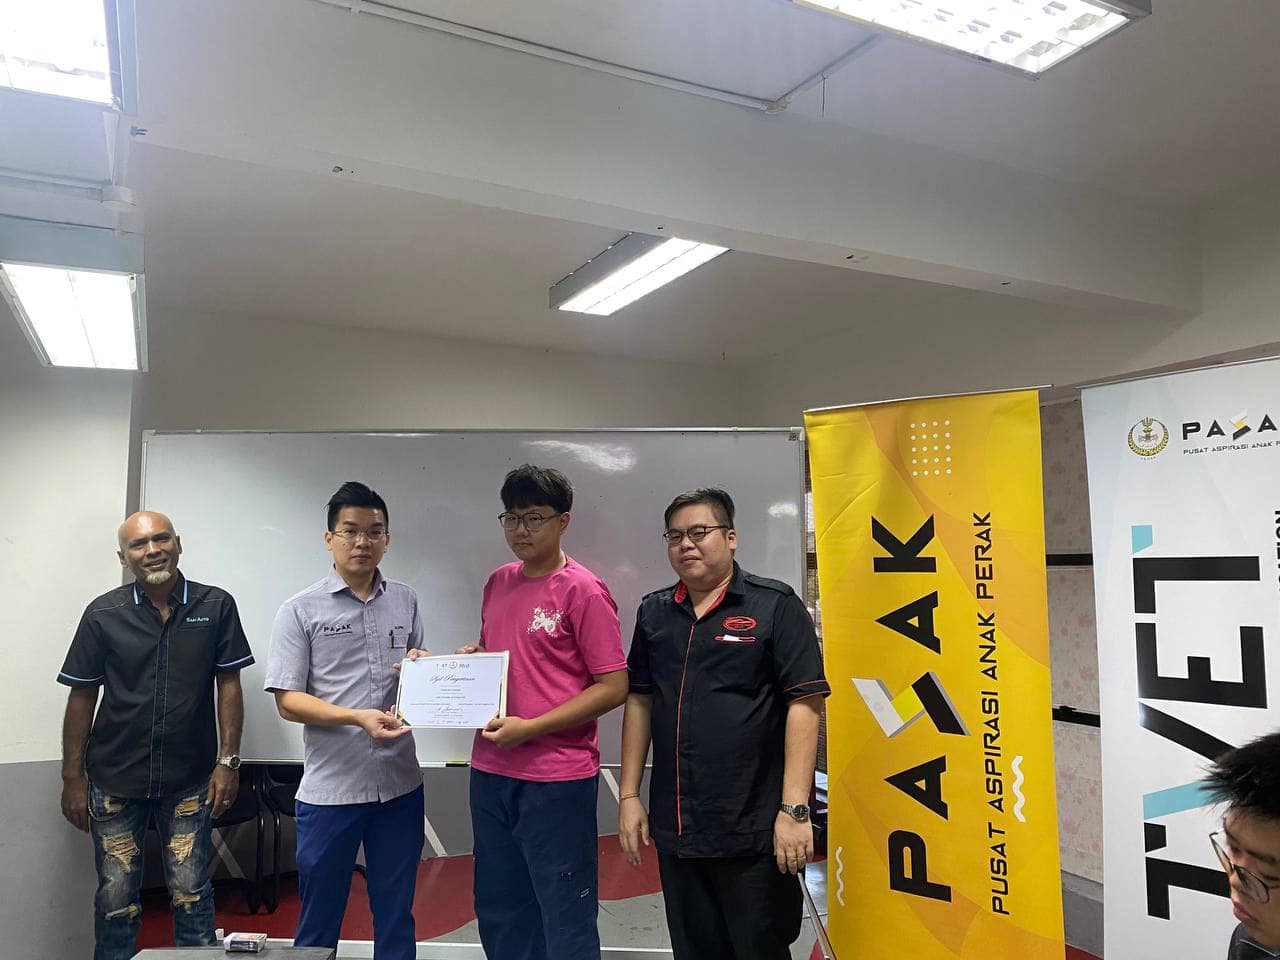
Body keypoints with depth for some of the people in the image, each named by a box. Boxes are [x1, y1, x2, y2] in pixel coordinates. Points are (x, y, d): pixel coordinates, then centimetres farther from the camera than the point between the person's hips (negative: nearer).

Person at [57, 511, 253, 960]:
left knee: (191, 892, 6)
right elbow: (81, 698, 1)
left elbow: (229, 686, -1)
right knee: (116, 896, 10)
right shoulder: (103, 614, -3)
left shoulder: (216, 606, -4)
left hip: (190, 780, 0)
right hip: (114, 780, 1)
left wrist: (228, 761, -5)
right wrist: (73, 778, 1)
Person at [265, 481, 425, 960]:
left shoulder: (405, 601, 7)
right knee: (319, 921, 11)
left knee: (396, 918, 14)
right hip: (329, 789, -3)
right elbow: (287, 700, -7)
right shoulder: (301, 610, -4)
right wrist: (358, 717, -20)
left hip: (399, 784, 3)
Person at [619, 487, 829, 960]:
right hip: (673, 829, 5)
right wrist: (628, 795, 10)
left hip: (753, 832, -4)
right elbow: (639, 702, 13)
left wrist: (795, 809, -16)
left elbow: (804, 704, -11)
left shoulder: (774, 605, -7)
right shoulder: (653, 612, 8)